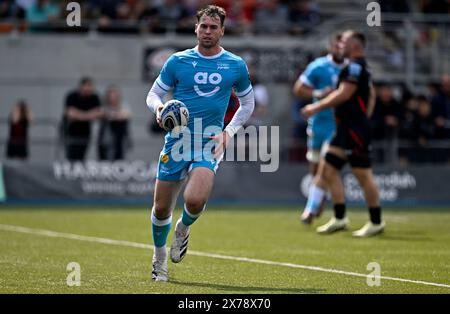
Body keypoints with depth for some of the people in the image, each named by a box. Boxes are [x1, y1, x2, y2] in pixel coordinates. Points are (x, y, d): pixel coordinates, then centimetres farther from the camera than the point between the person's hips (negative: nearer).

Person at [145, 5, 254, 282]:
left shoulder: (235, 65, 4)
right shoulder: (178, 61, 2)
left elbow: (248, 104, 16)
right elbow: (153, 94, 9)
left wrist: (228, 133, 2)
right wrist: (158, 106, -15)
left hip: (209, 144, -1)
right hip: (177, 141, 1)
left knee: (195, 201, -24)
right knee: (161, 208, 3)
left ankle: (183, 228, 12)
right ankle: (160, 257, 30)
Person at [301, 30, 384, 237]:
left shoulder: (355, 66, -13)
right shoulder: (359, 67, 18)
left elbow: (344, 94, -20)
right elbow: (370, 94, 25)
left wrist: (317, 107, -15)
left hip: (354, 129, -10)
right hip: (346, 129, 10)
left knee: (363, 175, -5)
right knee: (328, 169, 8)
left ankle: (376, 222, 2)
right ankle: (339, 219, 10)